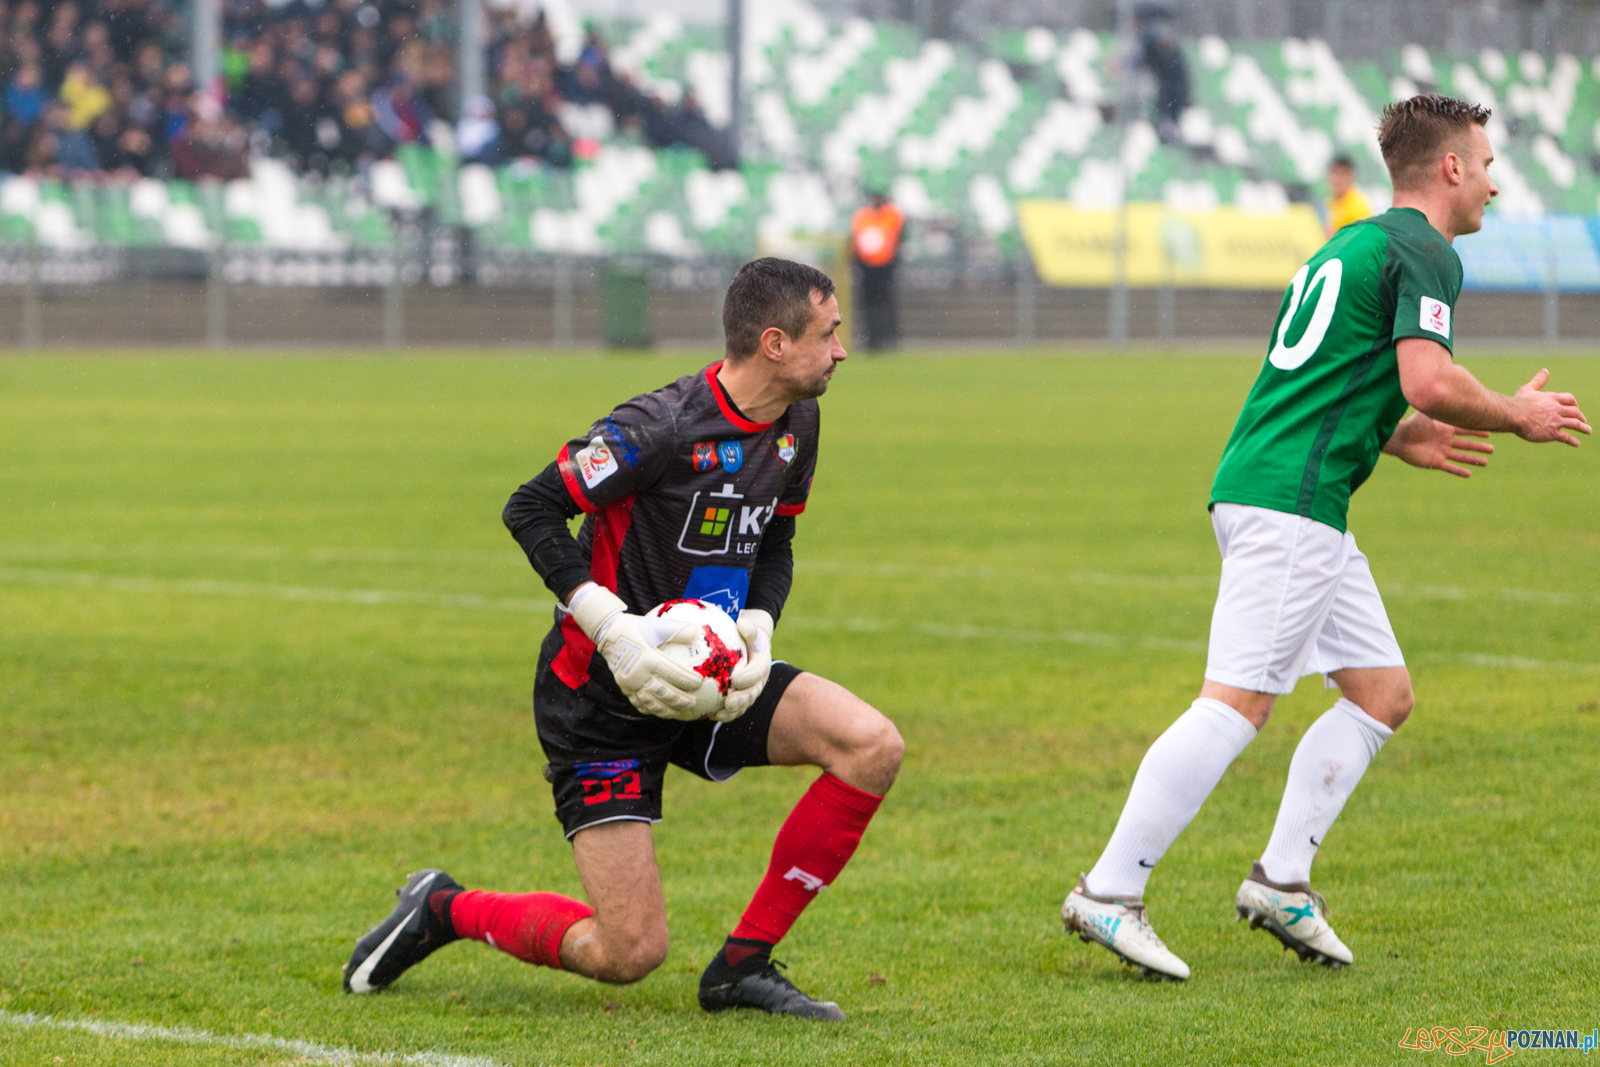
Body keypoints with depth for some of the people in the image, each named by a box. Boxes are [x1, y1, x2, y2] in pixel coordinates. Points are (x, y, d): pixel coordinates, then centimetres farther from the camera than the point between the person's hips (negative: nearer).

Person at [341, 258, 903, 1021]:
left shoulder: (795, 423, 3)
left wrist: (759, 623, -6)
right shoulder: (663, 427, -22)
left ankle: (742, 965, -4)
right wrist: (612, 628, -26)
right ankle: (446, 910, 17)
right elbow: (531, 508, -18)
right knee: (628, 954, -12)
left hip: (709, 673, 8)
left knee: (873, 746, -16)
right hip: (602, 698, -8)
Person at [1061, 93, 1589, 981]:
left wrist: (1398, 440, 28)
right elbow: (1429, 381, -19)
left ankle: (1281, 880, 9)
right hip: (1291, 501, -10)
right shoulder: (1425, 252, -6)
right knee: (1237, 705, -12)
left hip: (1261, 486, 10)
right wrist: (1519, 416, -3)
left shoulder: (1354, 243, 24)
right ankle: (1108, 895, -13)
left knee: (1384, 693, 12)